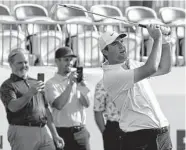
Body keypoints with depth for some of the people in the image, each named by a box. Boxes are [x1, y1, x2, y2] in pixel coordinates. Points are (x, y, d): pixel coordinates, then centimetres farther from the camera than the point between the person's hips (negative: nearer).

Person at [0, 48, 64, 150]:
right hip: (22, 133, -5)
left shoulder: (35, 83, 20)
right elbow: (13, 106, -18)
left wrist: (55, 134, 16)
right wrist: (30, 94, -34)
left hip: (43, 131, 6)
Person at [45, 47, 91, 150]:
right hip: (63, 132, -4)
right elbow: (59, 105, -17)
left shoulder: (77, 80, 10)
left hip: (81, 131, 4)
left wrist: (81, 84, -11)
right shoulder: (51, 83, -3)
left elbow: (87, 103, 2)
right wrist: (70, 84, -18)